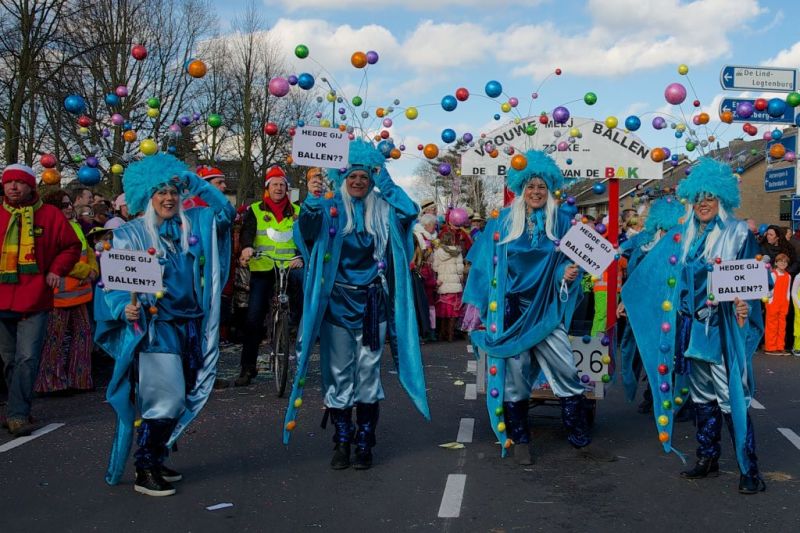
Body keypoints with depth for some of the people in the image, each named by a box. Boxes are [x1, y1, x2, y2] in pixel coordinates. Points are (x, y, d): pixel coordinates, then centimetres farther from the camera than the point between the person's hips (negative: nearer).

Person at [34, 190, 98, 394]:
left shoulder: (75, 227, 15)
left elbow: (89, 252, 17)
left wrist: (93, 271, -2)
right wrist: (86, 271, -12)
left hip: (80, 291, 8)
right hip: (59, 293, -8)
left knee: (82, 334, 12)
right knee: (56, 338, -1)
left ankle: (80, 377, 23)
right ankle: (52, 380, 9)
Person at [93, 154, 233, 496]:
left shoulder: (192, 224, 10)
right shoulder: (130, 234, -3)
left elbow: (225, 213, 11)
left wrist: (195, 183, 4)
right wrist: (125, 308, -25)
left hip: (190, 326, 5)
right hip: (154, 328, -5)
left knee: (180, 400, 10)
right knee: (167, 399, -10)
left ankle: (156, 460, 27)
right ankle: (144, 471, 4)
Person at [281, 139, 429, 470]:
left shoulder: (382, 210, 7)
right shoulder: (331, 208, 2)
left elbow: (410, 211, -12)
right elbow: (308, 222, -16)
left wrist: (384, 179, -9)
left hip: (371, 303, 1)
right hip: (337, 302, -1)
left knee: (368, 373, 4)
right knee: (338, 374, 4)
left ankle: (364, 443, 13)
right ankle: (341, 442, 14)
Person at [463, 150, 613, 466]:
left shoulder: (561, 222, 6)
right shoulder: (502, 221, 4)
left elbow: (568, 261, 9)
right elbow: (484, 264, 6)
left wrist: (568, 273, -15)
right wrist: (477, 306, 1)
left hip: (545, 311, 1)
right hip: (511, 310, -1)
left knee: (566, 371, -4)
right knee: (514, 373, 4)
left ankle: (581, 440, 8)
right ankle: (519, 440, 18)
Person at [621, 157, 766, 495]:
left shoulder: (738, 235, -1)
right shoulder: (681, 237, 11)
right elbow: (652, 272, 17)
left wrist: (745, 305, -23)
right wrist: (627, 299, 19)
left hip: (722, 329, -5)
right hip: (690, 327, 5)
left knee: (729, 396, -7)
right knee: (701, 395, 11)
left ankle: (749, 469, 1)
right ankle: (707, 458, 21)